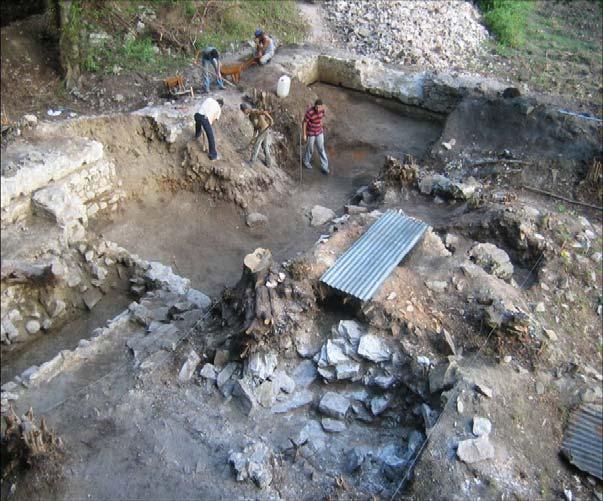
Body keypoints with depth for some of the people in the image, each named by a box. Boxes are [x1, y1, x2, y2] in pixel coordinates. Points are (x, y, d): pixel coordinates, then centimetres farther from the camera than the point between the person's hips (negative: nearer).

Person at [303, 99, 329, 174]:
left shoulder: (322, 110, -13)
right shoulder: (309, 112, -29)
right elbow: (305, 123, -17)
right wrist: (304, 135, -12)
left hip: (319, 132, 5)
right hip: (310, 133, -5)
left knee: (321, 149, 11)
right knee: (310, 149, 15)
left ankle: (324, 166, 22)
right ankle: (306, 162, 43)